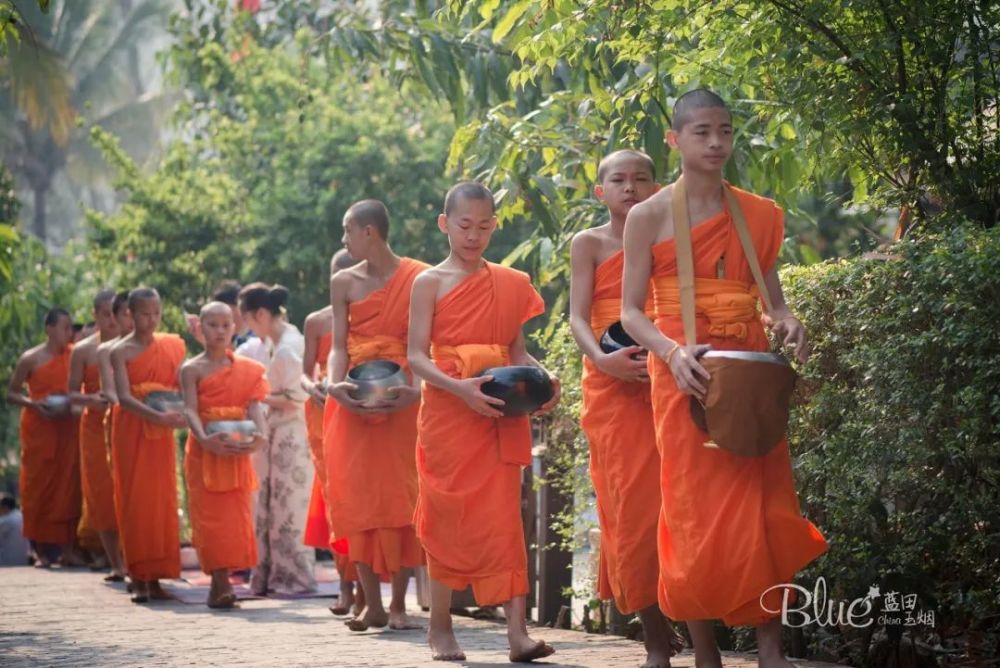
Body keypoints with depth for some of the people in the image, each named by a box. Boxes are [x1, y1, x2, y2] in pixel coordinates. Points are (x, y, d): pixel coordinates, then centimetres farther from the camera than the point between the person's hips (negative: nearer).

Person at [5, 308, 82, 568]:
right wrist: (33, 404, -15)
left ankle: (67, 548, 2)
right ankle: (40, 550, 2)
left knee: (68, 486, -1)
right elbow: (11, 394, 2)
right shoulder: (31, 359, 0)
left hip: (68, 428, 3)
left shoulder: (74, 355, 8)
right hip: (38, 428, -3)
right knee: (38, 485, -2)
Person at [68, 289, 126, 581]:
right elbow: (72, 393, 3)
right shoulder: (83, 351, 4)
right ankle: (116, 564, 7)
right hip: (96, 427, 1)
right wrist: (90, 399, -17)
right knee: (102, 495, 0)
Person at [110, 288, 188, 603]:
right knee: (134, 500, -3)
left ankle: (156, 577, 6)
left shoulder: (172, 345, 8)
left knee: (162, 501, 2)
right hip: (132, 430, -4)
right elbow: (124, 397, -15)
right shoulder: (121, 351, -4)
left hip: (162, 434, 4)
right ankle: (138, 578, -1)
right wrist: (158, 416, -30)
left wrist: (178, 412, -14)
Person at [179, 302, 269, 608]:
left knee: (235, 516, 2)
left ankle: (221, 583, 9)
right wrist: (204, 438, -30)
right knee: (210, 515, -5)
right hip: (204, 449, -3)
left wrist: (260, 435, -23)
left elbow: (254, 405, -2)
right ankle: (220, 585, -6)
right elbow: (190, 409, -12)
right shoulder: (192, 369, -1)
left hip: (236, 450, 3)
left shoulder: (245, 369, 8)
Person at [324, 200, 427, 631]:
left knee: (400, 498, -4)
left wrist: (415, 390, -24)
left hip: (400, 401, -3)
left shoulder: (417, 278, -3)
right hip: (354, 402, 3)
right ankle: (372, 603, 3)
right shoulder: (344, 282, 7)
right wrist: (335, 384, -15)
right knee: (357, 499, -2)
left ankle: (398, 603, 3)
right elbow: (339, 345, 4)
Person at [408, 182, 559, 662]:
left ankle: (517, 631, -11)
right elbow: (417, 356, -6)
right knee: (448, 516, 2)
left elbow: (518, 351, 13)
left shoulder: (511, 284, 11)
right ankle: (440, 627, 13)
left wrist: (542, 380, -8)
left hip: (500, 415, 2)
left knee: (503, 517, -4)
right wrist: (461, 388, -21)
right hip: (448, 411, -2)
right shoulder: (429, 283, 1)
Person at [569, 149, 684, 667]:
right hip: (612, 385, -1)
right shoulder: (589, 244, 7)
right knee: (630, 503, -5)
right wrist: (600, 357, -21)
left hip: (665, 381, 1)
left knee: (665, 499, -6)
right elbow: (578, 316, -2)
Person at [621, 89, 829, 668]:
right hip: (685, 375, -2)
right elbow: (631, 311, -1)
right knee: (696, 510, -1)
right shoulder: (649, 216, 0)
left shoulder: (760, 214, 9)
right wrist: (674, 353, -19)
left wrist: (788, 322, -11)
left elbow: (773, 298, 13)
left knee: (764, 509, -2)